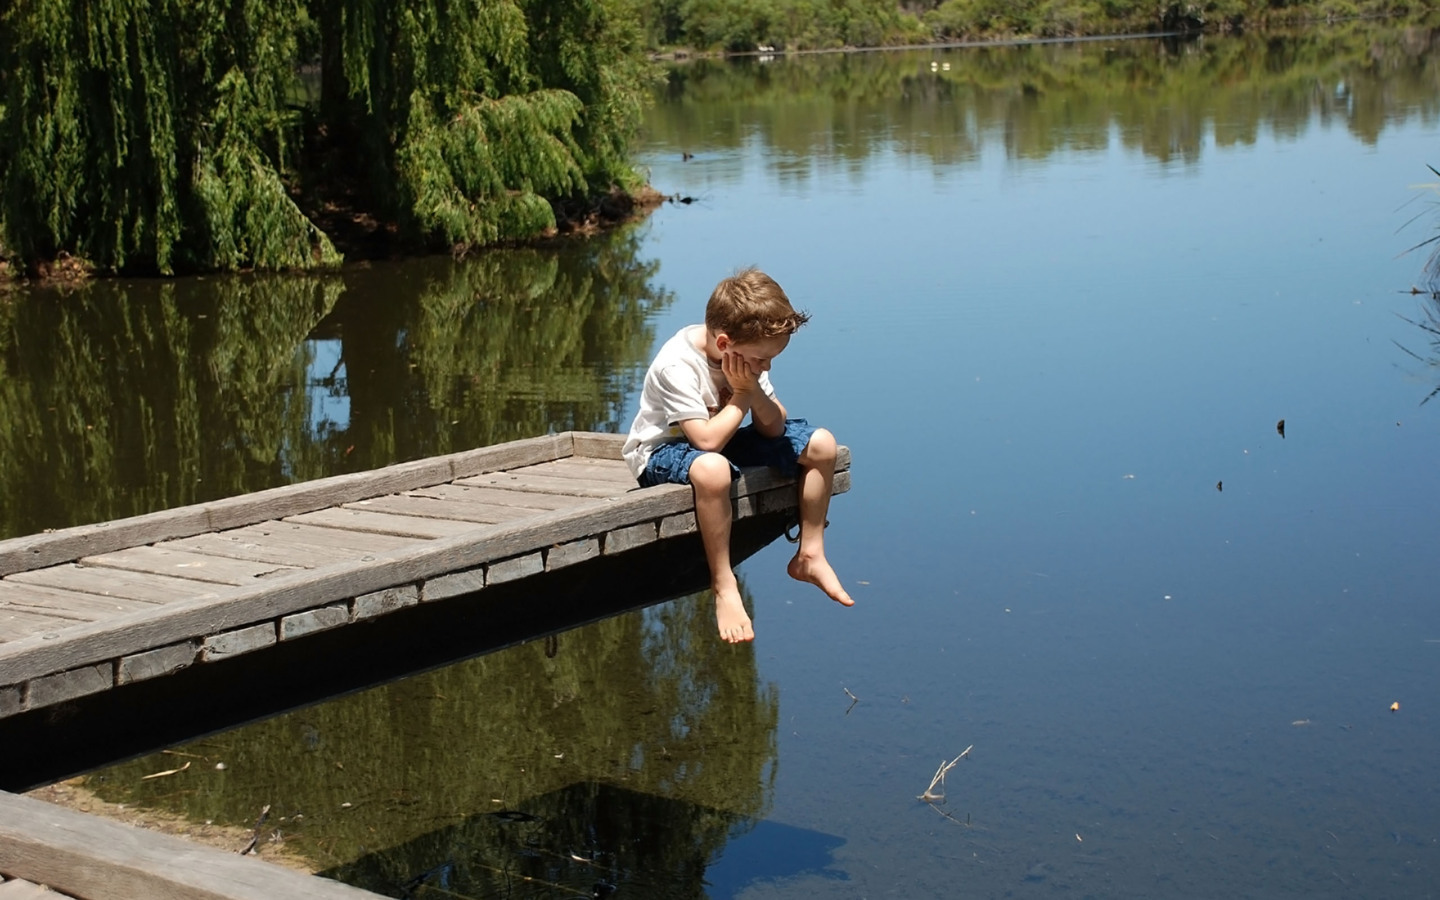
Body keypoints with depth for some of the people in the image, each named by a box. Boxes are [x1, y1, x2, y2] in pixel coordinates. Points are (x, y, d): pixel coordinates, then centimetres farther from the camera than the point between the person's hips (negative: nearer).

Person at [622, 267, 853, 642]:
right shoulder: (677, 366, -30)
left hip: (719, 442, 7)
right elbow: (707, 438, -36)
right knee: (712, 469, -44)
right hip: (663, 451, -7)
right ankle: (724, 586, -29)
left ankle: (810, 555, 9)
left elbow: (774, 427, -7)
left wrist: (755, 390, -26)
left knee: (821, 445, -3)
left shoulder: (746, 354, -9)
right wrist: (742, 395, -24)